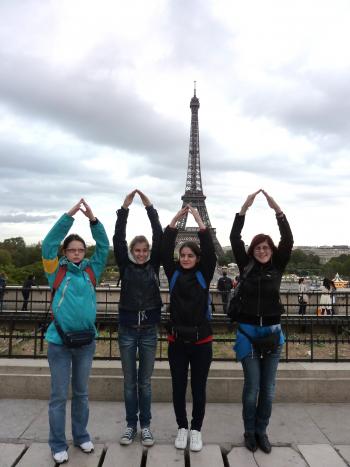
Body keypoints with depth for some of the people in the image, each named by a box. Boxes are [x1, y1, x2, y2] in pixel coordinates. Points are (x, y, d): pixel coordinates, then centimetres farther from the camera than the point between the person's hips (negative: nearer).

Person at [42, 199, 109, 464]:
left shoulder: (91, 270, 3)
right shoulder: (56, 271, -3)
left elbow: (104, 246, -3)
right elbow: (49, 243, -12)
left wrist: (93, 220, -13)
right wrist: (69, 215, -17)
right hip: (59, 341, -2)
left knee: (81, 392, 18)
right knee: (59, 395, 9)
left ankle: (81, 435, 35)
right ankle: (58, 444, 26)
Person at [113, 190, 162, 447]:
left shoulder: (154, 265, 1)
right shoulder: (125, 266, 0)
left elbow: (159, 238, -10)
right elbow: (118, 239, -12)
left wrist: (150, 207, -15)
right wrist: (124, 209, -19)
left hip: (149, 329, 0)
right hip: (127, 329, 0)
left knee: (145, 381, 11)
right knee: (129, 381, 11)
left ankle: (145, 425, 26)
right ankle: (131, 424, 27)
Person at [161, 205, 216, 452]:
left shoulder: (204, 275, -2)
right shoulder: (174, 273, 1)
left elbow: (210, 251, -15)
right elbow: (165, 250, -9)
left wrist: (199, 220, -18)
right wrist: (175, 220, -15)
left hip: (201, 340, -1)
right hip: (177, 340, 1)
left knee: (199, 387, 11)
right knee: (178, 387, 12)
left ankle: (196, 429, 30)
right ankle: (182, 427, 32)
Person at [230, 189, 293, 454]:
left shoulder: (277, 267, 0)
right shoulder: (246, 266, -1)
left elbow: (288, 241, -12)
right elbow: (234, 239, -11)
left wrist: (277, 209, -19)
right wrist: (245, 209, -17)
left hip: (272, 333, 1)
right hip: (248, 332, -1)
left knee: (268, 389, 10)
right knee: (252, 387, 6)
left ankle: (261, 431, 29)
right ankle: (249, 431, 26)